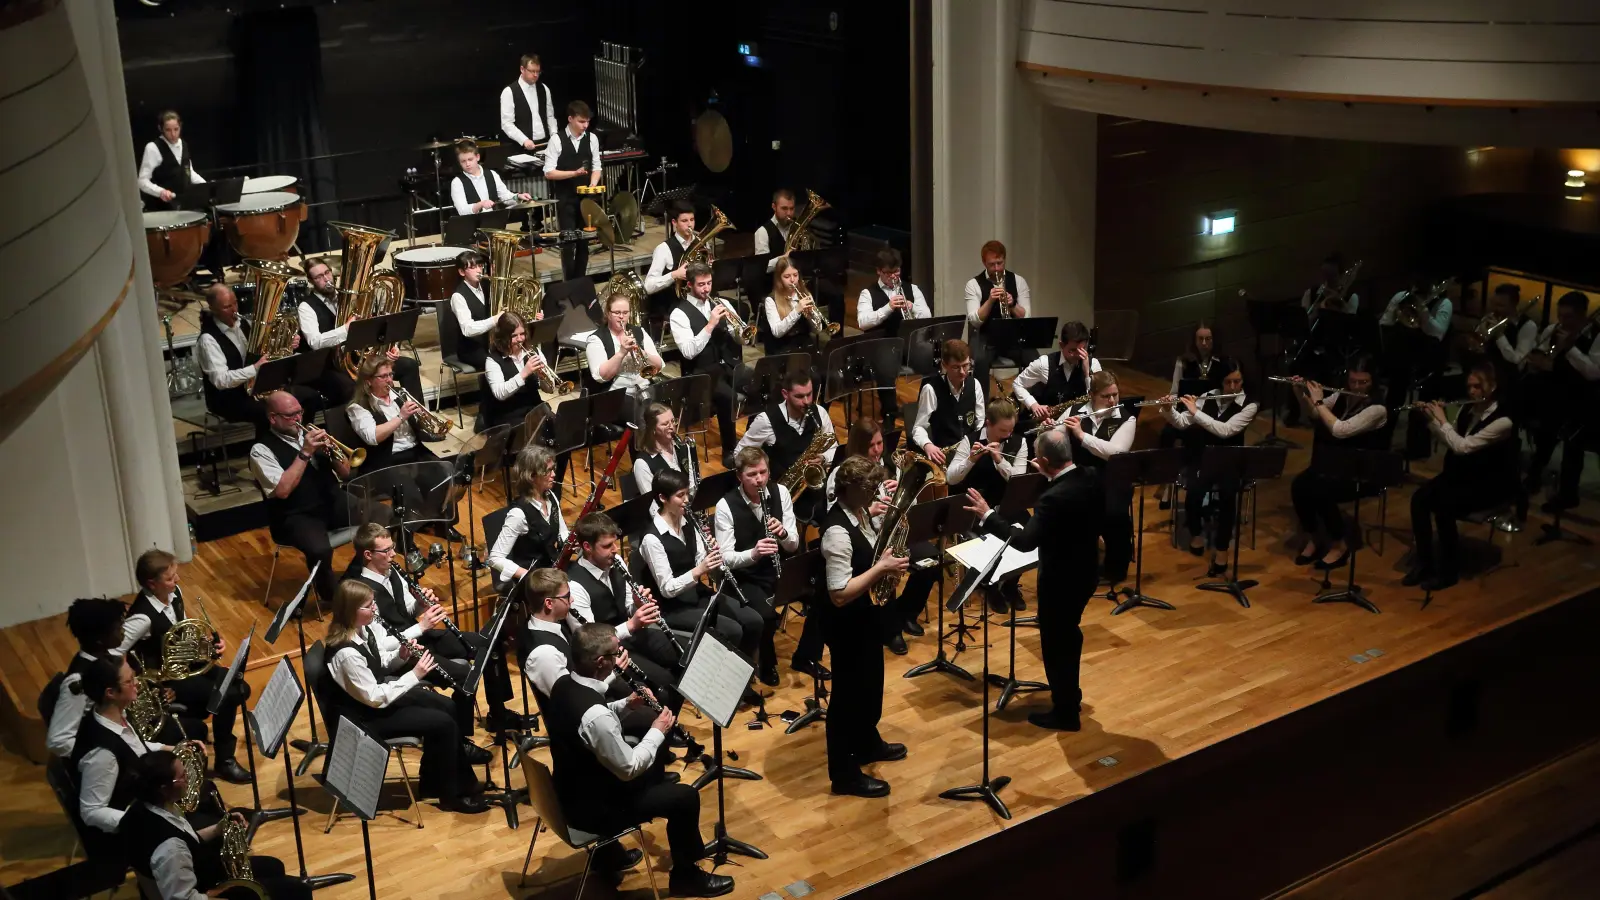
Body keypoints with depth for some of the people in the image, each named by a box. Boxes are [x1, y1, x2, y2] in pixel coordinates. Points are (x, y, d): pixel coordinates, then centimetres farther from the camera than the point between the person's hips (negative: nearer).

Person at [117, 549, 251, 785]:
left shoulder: (175, 593, -5)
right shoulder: (143, 616, -30)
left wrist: (213, 642, -6)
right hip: (165, 677, -8)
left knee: (241, 689, 2)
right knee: (227, 697, -20)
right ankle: (224, 761, -4)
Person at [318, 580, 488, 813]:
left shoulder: (362, 629, -5)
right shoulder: (346, 653, -33)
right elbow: (375, 698, -27)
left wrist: (402, 656, -9)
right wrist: (414, 675, -24)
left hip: (378, 691, 9)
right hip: (364, 715, -9)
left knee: (446, 707, 9)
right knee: (443, 723, -13)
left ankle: (434, 782, 21)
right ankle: (452, 794, 5)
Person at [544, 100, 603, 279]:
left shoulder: (592, 139, 1)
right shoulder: (557, 140, -9)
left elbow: (596, 167, 7)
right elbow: (549, 172, -11)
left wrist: (592, 185, -11)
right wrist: (574, 173, -21)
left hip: (586, 196, 3)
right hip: (565, 198, -3)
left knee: (584, 239, 9)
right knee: (568, 240, -2)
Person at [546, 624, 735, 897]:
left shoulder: (563, 684, -7)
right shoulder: (595, 715, -35)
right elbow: (629, 769, -24)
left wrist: (626, 705, 0)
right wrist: (657, 732, -11)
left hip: (571, 790, 9)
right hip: (591, 806, -9)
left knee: (654, 766, 28)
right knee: (685, 797, -3)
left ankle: (610, 853, 37)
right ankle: (686, 874, 20)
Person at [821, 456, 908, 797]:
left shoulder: (861, 511, -3)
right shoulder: (837, 531, -31)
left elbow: (874, 534, 20)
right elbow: (840, 594, -32)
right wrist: (881, 568, -29)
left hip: (865, 612, 10)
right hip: (845, 622, -10)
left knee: (870, 681, 26)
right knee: (848, 691, 5)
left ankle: (867, 744, 48)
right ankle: (844, 774, 19)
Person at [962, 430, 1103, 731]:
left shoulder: (1053, 498, -34)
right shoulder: (1091, 476, -8)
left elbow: (1025, 541, -33)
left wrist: (987, 516, -27)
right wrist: (1050, 477, 10)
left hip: (1060, 580, -9)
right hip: (1083, 572, 9)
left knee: (1055, 643, 10)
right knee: (1068, 633, 28)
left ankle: (1065, 712, 25)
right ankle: (1070, 693, 47)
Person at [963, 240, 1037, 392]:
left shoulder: (1018, 281, 5)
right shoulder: (974, 284, -1)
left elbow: (1027, 317, -1)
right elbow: (974, 321, -11)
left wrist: (1012, 305, -20)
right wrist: (990, 300, -24)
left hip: (1014, 337, 2)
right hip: (986, 338, -2)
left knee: (1035, 361, -26)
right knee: (980, 361, -35)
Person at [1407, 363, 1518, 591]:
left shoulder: (1503, 421, -22)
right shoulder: (1466, 410, 1)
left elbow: (1462, 446, -27)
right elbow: (1448, 441, 14)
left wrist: (1442, 419, -18)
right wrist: (1432, 419, 0)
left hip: (1490, 484, -7)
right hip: (1461, 474, 7)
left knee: (1443, 506, -29)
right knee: (1419, 498, -17)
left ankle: (1449, 570, -11)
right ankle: (1422, 562, -8)